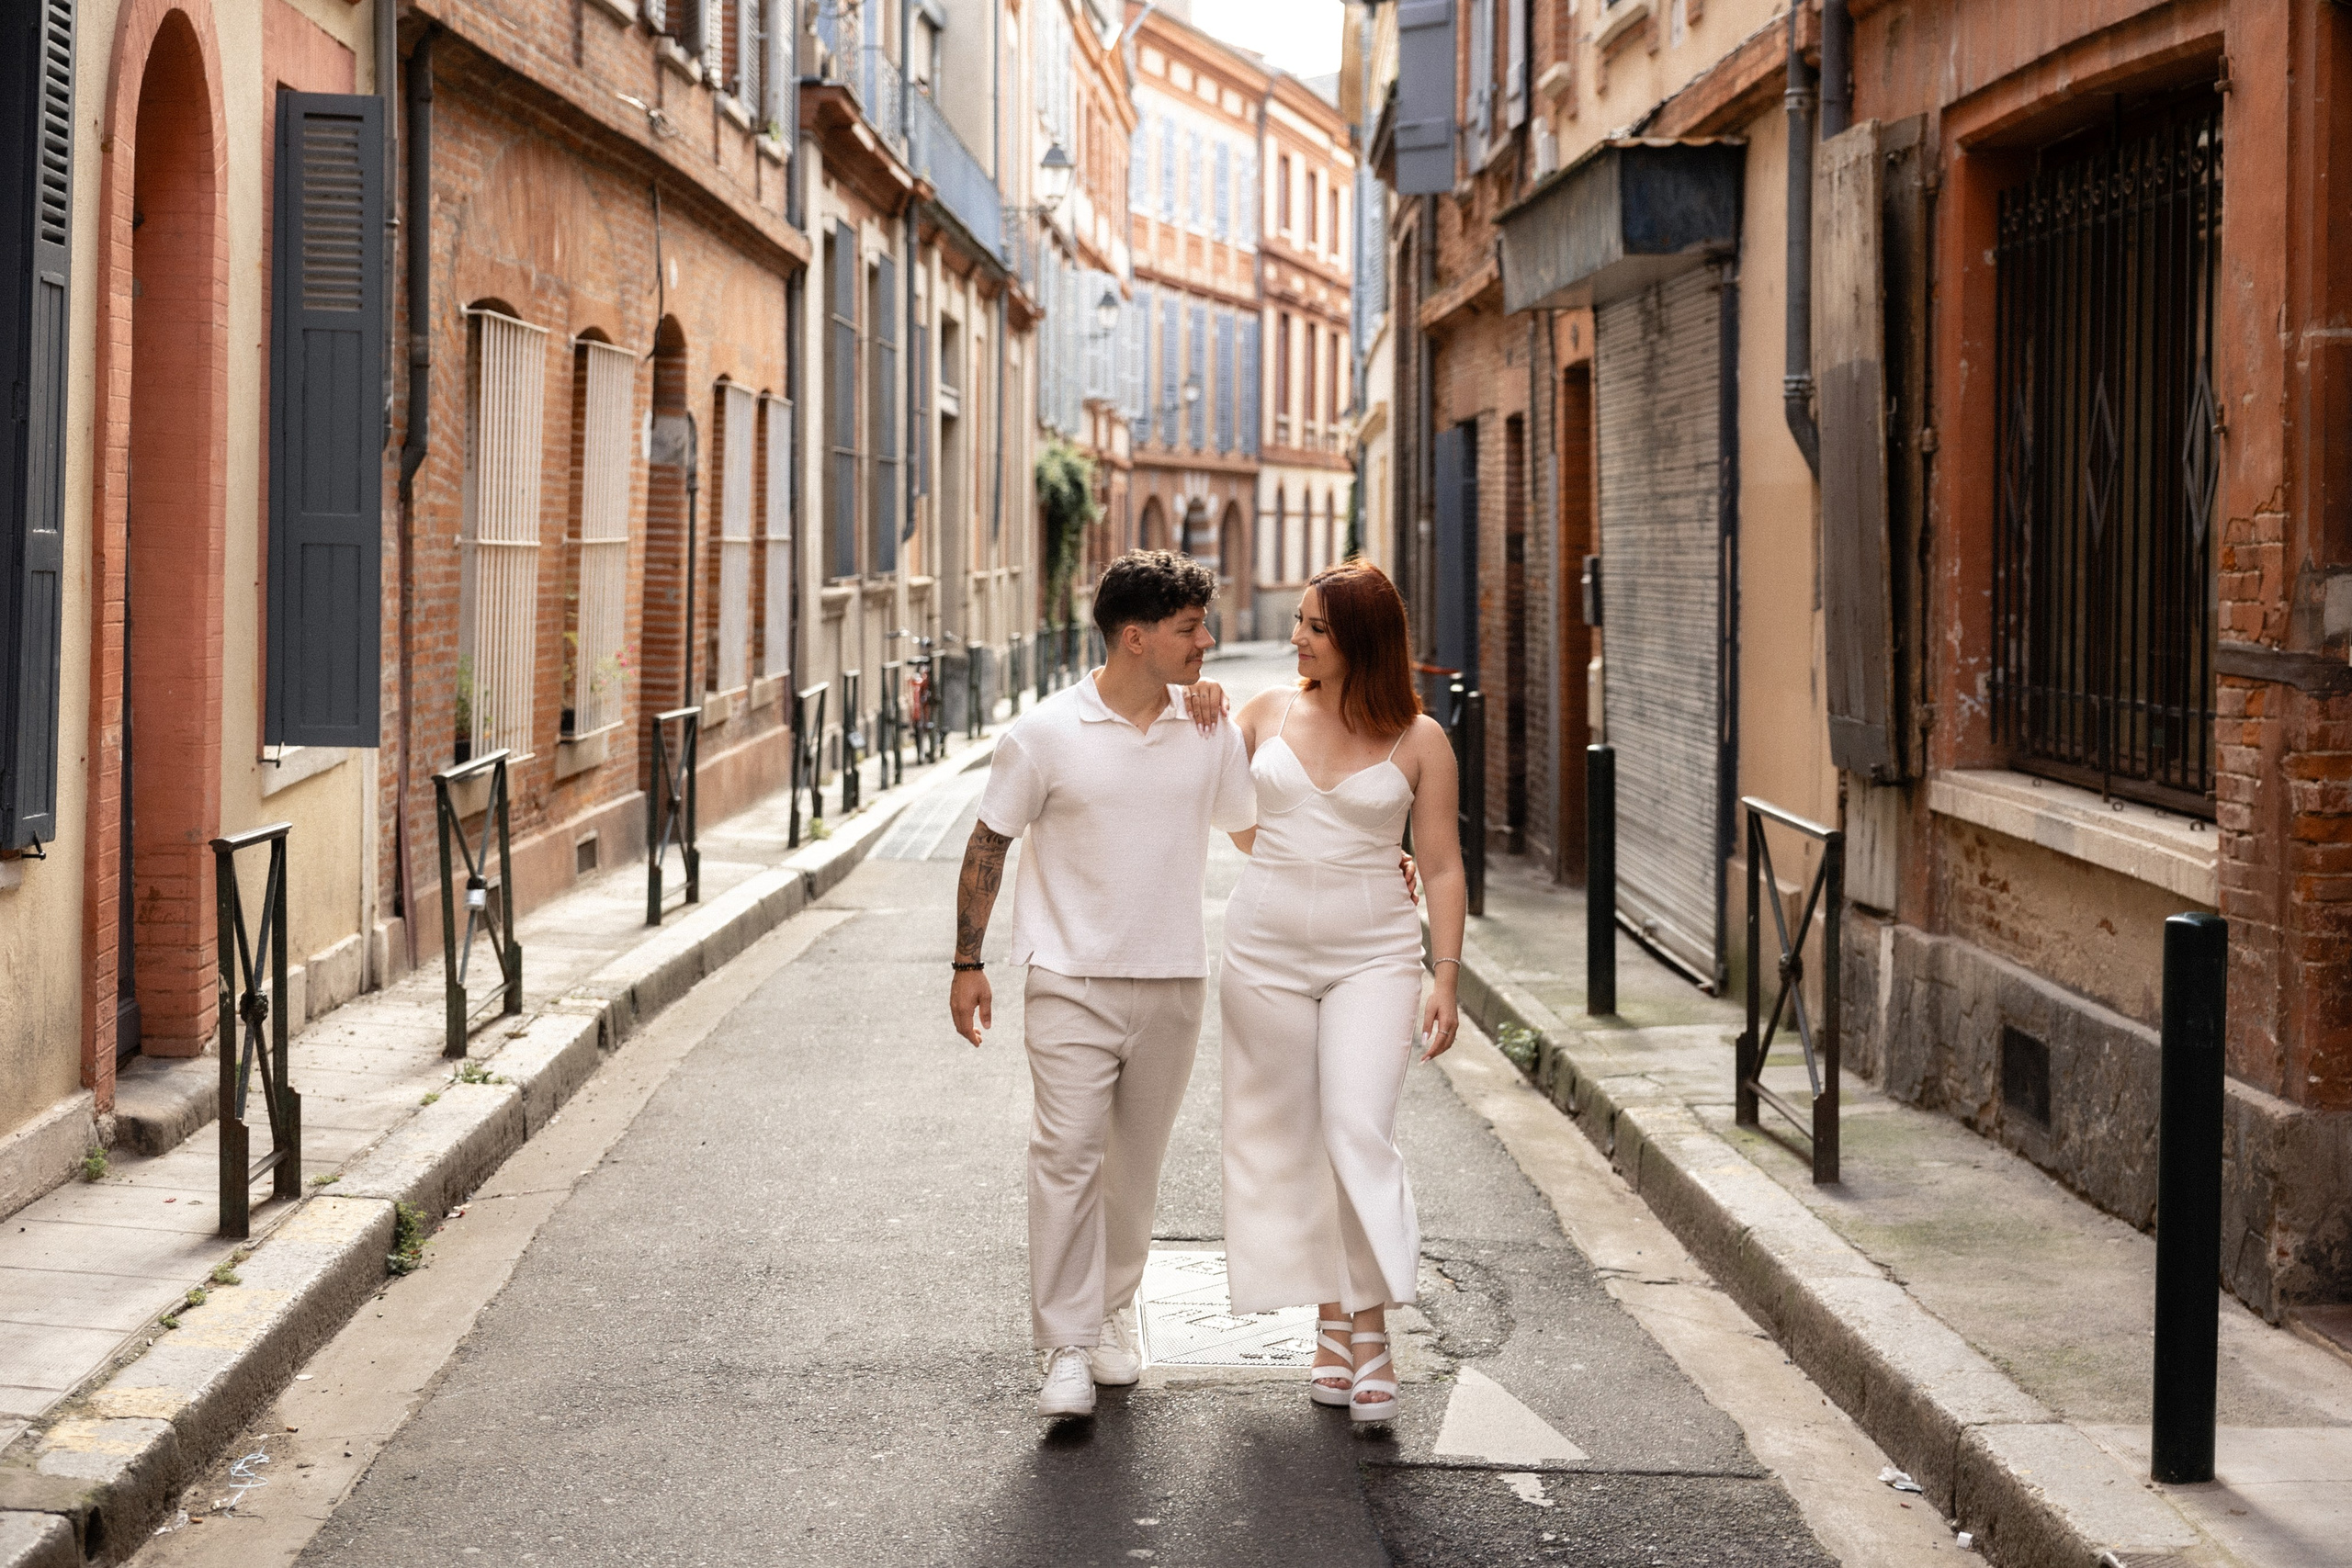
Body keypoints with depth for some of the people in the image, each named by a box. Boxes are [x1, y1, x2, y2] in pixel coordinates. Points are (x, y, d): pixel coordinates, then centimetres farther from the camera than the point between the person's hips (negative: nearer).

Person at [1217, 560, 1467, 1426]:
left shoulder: (1418, 740, -2)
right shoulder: (1269, 712, 6)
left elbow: (1443, 869, 1)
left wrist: (1445, 981, -6)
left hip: (1374, 955, -3)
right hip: (1268, 948, 3)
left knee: (1358, 1134, -16)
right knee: (1288, 1144, 5)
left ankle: (1372, 1329, -8)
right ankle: (1332, 1324, 17)